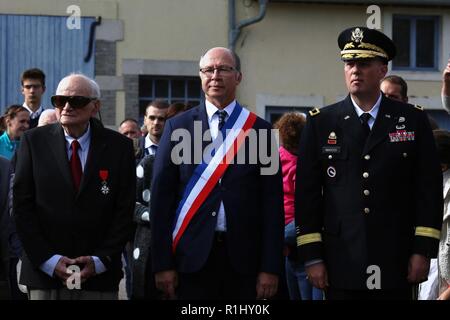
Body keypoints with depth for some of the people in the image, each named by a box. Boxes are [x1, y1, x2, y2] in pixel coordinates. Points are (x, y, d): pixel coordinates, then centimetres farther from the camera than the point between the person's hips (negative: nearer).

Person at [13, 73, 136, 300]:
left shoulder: (118, 146, 2)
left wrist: (100, 261, -8)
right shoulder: (34, 142, 2)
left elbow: (124, 211, 1)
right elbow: (22, 207, 0)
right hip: (44, 273, 0)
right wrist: (48, 260, -8)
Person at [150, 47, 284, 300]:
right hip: (192, 258, 0)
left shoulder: (260, 130, 6)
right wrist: (163, 264, -3)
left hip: (244, 259, 0)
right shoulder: (178, 127, 7)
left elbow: (273, 202, 3)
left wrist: (271, 268, -4)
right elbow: (161, 196, 4)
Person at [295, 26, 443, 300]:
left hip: (396, 267, 0)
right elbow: (307, 193, 4)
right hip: (341, 266, 0)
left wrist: (423, 251, -3)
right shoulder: (320, 124, 6)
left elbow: (429, 188, 4)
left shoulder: (413, 120, 6)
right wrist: (312, 256, -2)